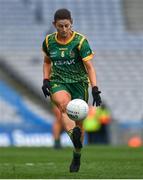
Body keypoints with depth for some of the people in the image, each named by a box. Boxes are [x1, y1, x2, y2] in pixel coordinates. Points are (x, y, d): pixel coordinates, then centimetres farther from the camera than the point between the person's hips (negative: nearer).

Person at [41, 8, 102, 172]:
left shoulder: (80, 41, -10)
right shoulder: (49, 41, 0)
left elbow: (89, 67, -14)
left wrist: (95, 89, -24)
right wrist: (46, 80, 3)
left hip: (79, 83, -1)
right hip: (58, 82, 1)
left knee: (78, 121, 1)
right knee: (63, 104, -34)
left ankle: (77, 157, 21)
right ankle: (73, 134, -56)